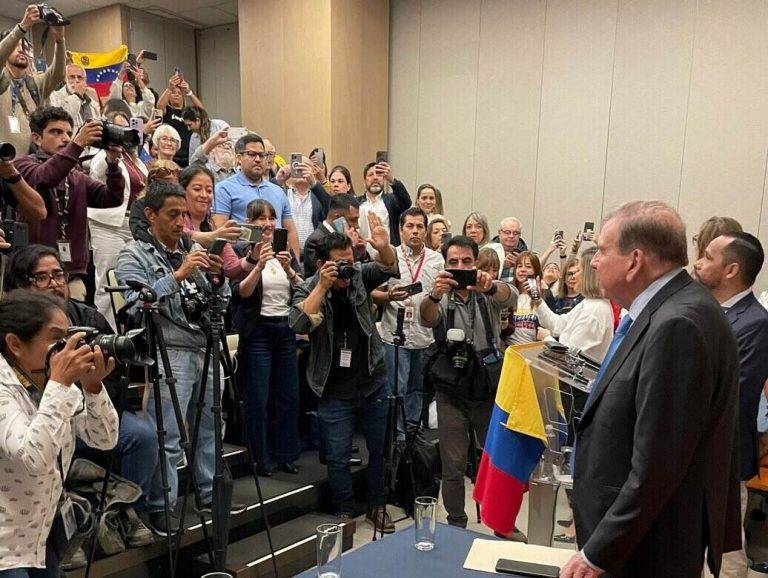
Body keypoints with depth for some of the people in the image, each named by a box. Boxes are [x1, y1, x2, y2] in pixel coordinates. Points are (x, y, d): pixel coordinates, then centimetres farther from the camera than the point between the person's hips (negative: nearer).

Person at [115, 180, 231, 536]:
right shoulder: (134, 255, 1)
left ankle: (212, 493, 28)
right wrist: (177, 275, -19)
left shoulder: (195, 251, 17)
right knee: (168, 439, -4)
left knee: (210, 430, 14)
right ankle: (160, 507, 10)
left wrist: (218, 278, -4)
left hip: (207, 350, 6)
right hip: (169, 354, -6)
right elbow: (137, 305, -14)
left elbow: (222, 302, 17)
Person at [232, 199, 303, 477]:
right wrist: (259, 266, -31)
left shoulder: (285, 252, 12)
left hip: (285, 330, 5)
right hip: (257, 332, -5)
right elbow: (242, 292, -17)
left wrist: (288, 269, -16)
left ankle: (286, 455, 22)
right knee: (258, 399, 1)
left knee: (289, 397, 8)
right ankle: (262, 459, 15)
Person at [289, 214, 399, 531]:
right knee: (338, 456, 4)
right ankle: (344, 511, 25)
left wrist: (384, 248, -39)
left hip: (373, 383, 2)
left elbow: (389, 268, -18)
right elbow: (298, 324, -23)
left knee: (380, 449, 14)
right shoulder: (307, 290, -7)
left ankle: (376, 505, 34)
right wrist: (322, 286, -27)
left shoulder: (359, 276, -3)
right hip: (335, 391, -2)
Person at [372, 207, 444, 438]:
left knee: (417, 387, 13)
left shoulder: (437, 259, 8)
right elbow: (374, 294, 0)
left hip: (426, 336, 3)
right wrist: (390, 296, -19)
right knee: (397, 388, 2)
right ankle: (398, 436, 15)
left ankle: (412, 431, 28)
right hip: (395, 335, -3)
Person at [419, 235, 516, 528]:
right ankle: (456, 524, 25)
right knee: (453, 465, 6)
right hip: (452, 392, -1)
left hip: (490, 389, 1)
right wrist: (435, 295, -46)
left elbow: (510, 296, -22)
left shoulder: (489, 293, 0)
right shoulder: (441, 299, -1)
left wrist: (489, 286, -46)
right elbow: (427, 318, -23)